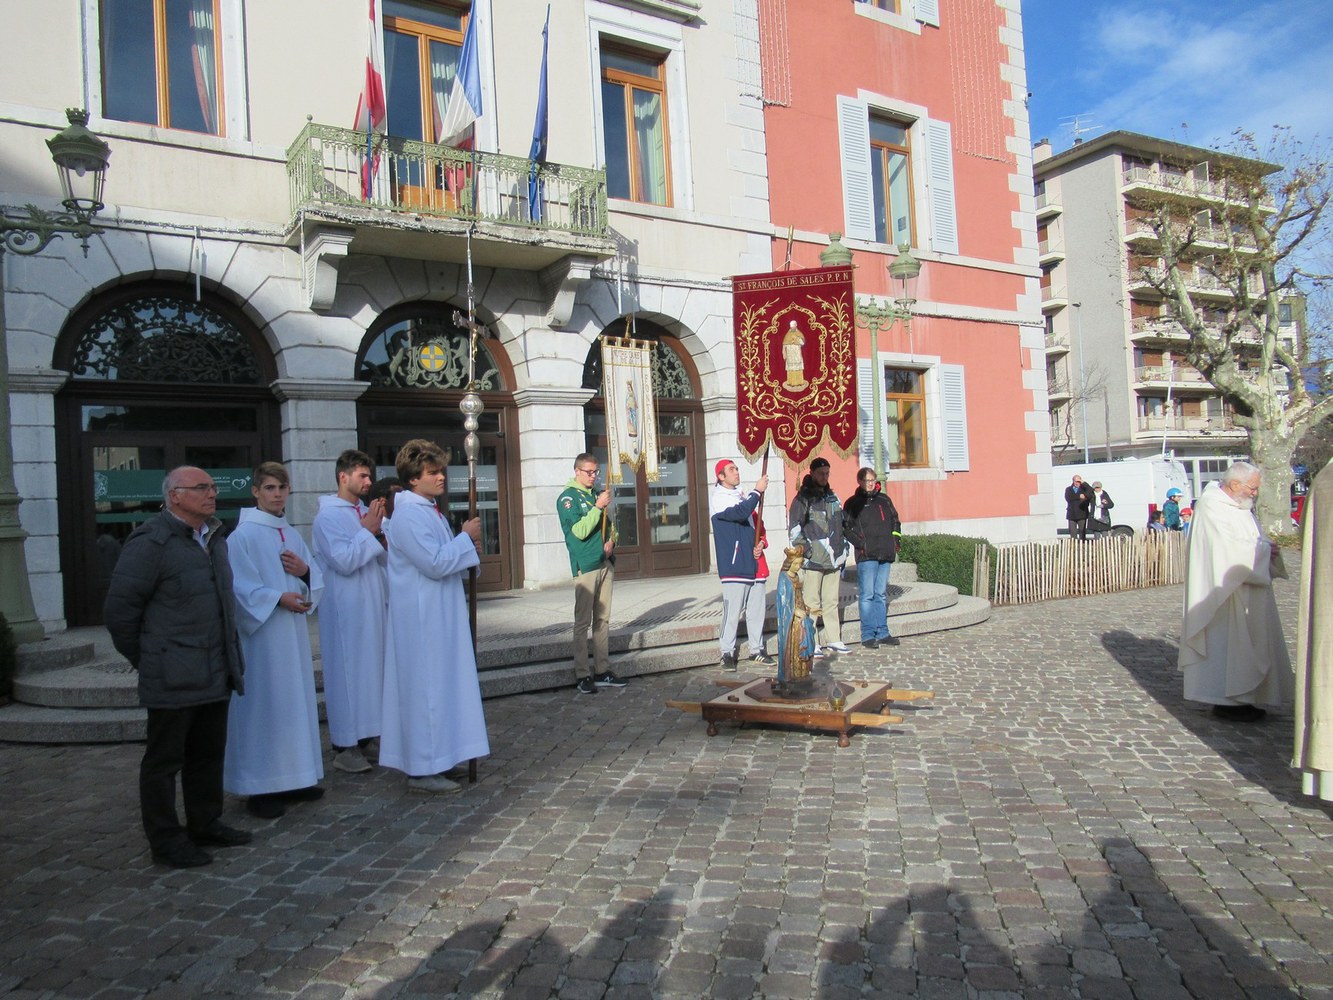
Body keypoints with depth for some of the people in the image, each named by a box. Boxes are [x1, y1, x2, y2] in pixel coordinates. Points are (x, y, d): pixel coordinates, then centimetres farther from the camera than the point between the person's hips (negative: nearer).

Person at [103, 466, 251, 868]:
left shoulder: (214, 538, 12)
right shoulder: (151, 542, -12)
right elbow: (119, 609, -10)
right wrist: (144, 660, -3)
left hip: (216, 674, 8)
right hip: (174, 679, -7)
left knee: (209, 755, 17)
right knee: (164, 760, 6)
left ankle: (205, 824, 30)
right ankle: (165, 840, 17)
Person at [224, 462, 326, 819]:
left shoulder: (292, 534, 13)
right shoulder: (243, 535, -8)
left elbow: (316, 579, 14)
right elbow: (240, 588, -14)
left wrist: (305, 570, -6)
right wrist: (277, 598, -22)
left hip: (293, 631, 7)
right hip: (262, 633, -7)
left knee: (294, 702, 11)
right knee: (264, 706, -3)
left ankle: (292, 779, 22)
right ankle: (259, 788, 6)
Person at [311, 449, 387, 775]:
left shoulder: (368, 513, 11)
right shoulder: (327, 517, -9)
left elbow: (385, 559, 13)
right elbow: (344, 562, -18)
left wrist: (379, 531, -4)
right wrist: (368, 531, -12)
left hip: (374, 605, 7)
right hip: (347, 610, -7)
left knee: (372, 668, 10)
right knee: (348, 671, -3)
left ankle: (362, 736, 20)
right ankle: (344, 746, 6)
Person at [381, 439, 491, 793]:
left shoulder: (430, 510, 14)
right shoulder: (409, 515, -18)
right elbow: (435, 564, -23)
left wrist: (468, 548, 3)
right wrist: (465, 537, -12)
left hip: (438, 615, 10)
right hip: (422, 617, -10)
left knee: (437, 683, 14)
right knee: (427, 686, -5)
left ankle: (429, 761, 24)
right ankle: (424, 770, 4)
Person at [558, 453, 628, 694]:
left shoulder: (596, 494, 16)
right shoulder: (568, 498, -5)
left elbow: (609, 524, 23)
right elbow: (580, 531, -15)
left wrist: (611, 539, 3)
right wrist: (598, 507, -18)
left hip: (605, 563, 7)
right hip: (585, 565, -7)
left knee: (603, 620, 10)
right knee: (583, 622, -5)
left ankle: (602, 670, 16)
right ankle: (583, 675, -2)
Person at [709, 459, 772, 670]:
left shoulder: (744, 496, 18)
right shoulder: (718, 498, -5)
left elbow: (758, 523, 23)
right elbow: (739, 513, -23)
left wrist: (761, 543, 4)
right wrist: (757, 491, -17)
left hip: (754, 563, 7)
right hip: (734, 565, -7)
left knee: (757, 611, 11)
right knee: (732, 611, -7)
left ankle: (756, 650, 21)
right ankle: (727, 653, 4)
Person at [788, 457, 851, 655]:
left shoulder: (833, 498, 18)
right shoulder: (803, 499, -2)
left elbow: (840, 526, 25)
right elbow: (794, 528, -8)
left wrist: (843, 552, 20)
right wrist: (805, 549, -14)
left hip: (833, 560, 6)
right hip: (813, 560, -6)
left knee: (831, 602, 10)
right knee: (811, 603, -6)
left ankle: (834, 639, 17)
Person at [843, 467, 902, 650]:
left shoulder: (884, 499, 16)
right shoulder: (853, 503, 1)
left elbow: (895, 520, 25)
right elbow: (845, 527, -5)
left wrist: (895, 540, 12)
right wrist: (860, 545, -12)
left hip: (885, 554, 5)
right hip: (866, 555, -5)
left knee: (881, 594, 10)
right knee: (867, 595, -6)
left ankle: (882, 633, 15)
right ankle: (868, 635, -3)